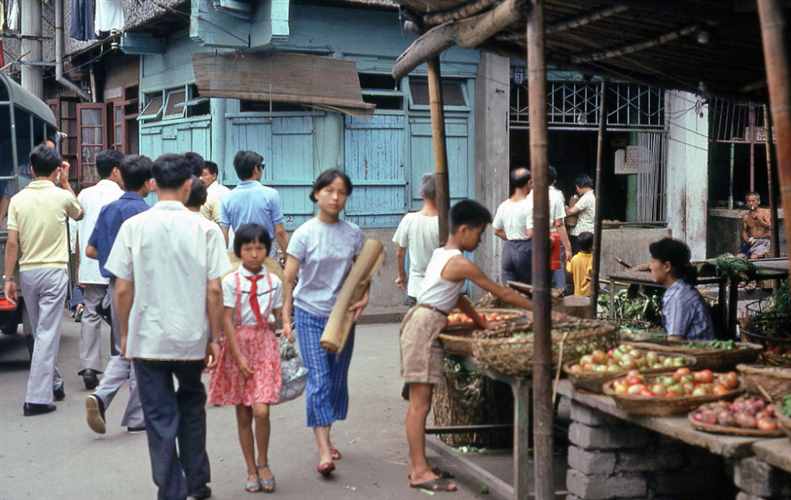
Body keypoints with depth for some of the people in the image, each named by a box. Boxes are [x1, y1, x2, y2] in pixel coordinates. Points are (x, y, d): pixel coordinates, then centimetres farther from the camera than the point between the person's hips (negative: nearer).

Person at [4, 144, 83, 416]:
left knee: (41, 332, 18)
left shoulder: (18, 199, -1)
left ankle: (53, 383, 32)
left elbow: (12, 243, -2)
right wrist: (65, 182, 18)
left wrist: (8, 278, 4)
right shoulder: (61, 196, -6)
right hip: (54, 271, -4)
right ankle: (37, 398, -9)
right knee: (47, 334, -4)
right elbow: (78, 213, 18)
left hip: (27, 272, 4)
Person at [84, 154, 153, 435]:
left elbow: (91, 251, 12)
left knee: (122, 351, 17)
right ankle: (136, 417, 11)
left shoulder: (108, 210, 9)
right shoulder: (143, 211, -15)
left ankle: (101, 396, -5)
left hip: (115, 285, 7)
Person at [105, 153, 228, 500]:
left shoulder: (134, 226, -6)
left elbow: (122, 290, -5)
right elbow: (214, 290, -6)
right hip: (191, 339, 1)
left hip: (147, 338, -1)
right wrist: (214, 338, 3)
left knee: (160, 418, 8)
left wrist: (125, 334, 8)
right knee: (191, 404, 23)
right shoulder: (203, 229, -6)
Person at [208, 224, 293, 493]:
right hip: (238, 343, -1)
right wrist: (239, 357, -12)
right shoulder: (231, 281, -6)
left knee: (261, 410, -12)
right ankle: (251, 469, 19)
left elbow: (279, 315, 9)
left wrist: (287, 331, -9)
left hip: (265, 343, 1)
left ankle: (263, 463, 9)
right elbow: (227, 321, -8)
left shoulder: (274, 281, 2)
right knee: (242, 414, 6)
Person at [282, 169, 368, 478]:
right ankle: (324, 451, -13)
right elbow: (289, 279, -6)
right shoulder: (304, 234, -9)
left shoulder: (353, 234, 1)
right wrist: (286, 318, -10)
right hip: (310, 314, -4)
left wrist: (364, 298, -7)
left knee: (337, 380, 10)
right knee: (318, 380, -10)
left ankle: (326, 438, 26)